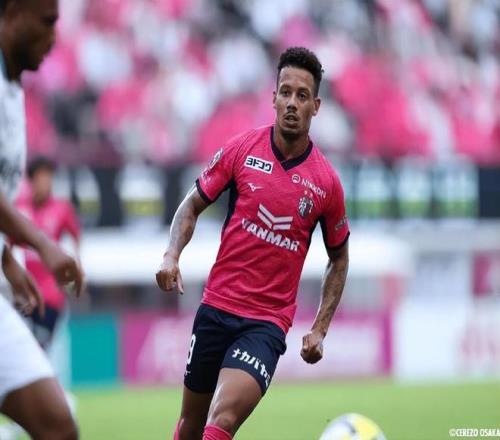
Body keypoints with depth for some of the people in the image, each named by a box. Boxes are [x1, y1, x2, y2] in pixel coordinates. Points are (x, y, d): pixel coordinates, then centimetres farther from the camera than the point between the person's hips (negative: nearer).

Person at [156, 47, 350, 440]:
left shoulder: (326, 182, -2)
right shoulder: (242, 150, -1)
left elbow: (339, 257, 12)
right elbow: (193, 205, 10)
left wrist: (320, 329, 3)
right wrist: (172, 255, -9)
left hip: (267, 323, -2)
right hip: (216, 308, 2)